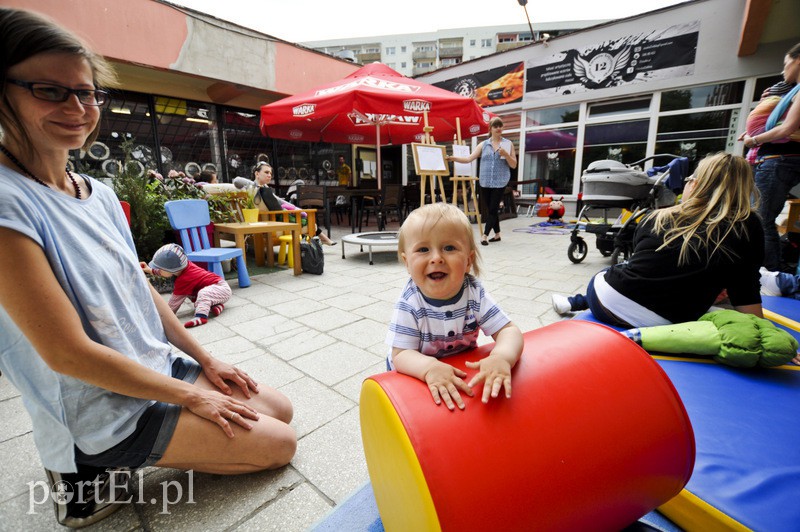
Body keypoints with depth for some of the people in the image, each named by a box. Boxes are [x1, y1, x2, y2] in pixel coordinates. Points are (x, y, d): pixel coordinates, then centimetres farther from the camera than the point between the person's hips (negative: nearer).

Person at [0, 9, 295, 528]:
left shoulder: (100, 193, 2)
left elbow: (142, 290, 8)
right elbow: (68, 353, -24)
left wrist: (206, 360, 6)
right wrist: (190, 396, -15)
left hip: (160, 367, 7)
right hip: (101, 414, -7)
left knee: (281, 409, 15)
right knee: (280, 443, -1)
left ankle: (136, 459, 16)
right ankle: (91, 473, 9)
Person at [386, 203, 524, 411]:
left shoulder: (475, 293, -18)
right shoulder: (409, 304, -24)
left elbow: (509, 331, -18)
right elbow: (401, 354, -23)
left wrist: (502, 357, -40)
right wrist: (430, 367, -43)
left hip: (462, 375, 4)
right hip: (415, 378, -4)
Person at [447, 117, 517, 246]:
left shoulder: (508, 144, 5)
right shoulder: (483, 144, 9)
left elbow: (514, 165, 3)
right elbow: (469, 158, -1)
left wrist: (505, 155, -15)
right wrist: (453, 158, -14)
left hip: (500, 182, -3)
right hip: (485, 182, 3)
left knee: (493, 209, -7)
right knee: (490, 209, 9)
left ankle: (485, 235, -4)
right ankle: (497, 234, 22)